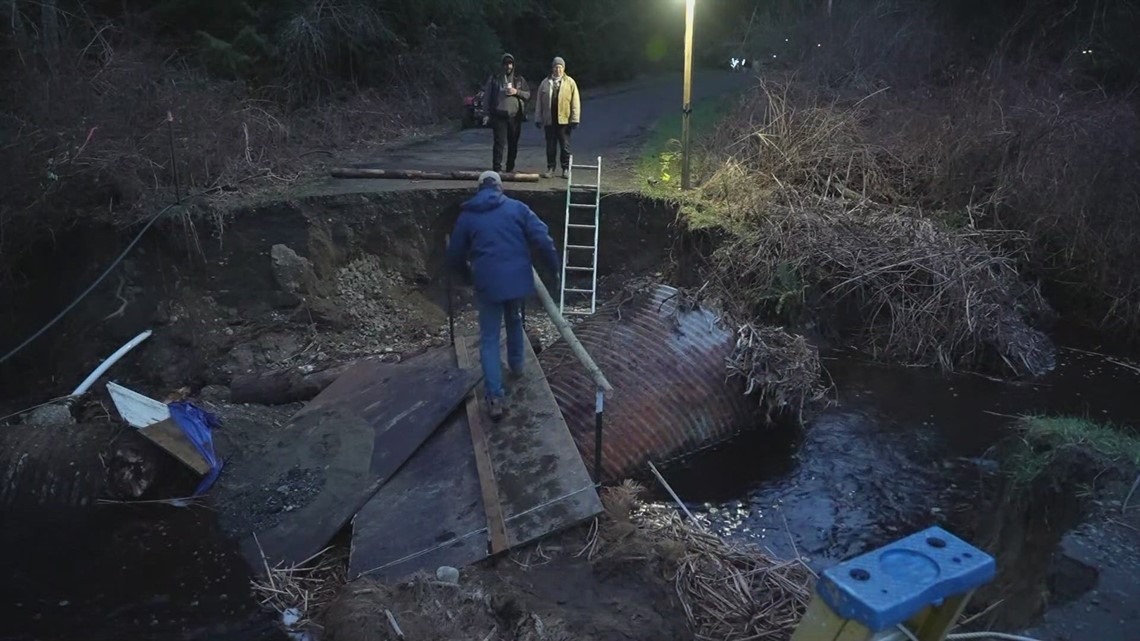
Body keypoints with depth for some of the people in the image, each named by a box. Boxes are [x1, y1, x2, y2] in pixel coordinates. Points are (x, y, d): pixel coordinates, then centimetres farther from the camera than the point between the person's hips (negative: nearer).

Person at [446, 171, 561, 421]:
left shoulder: (467, 215, 6)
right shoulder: (516, 207, 3)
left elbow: (455, 256, 12)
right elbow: (542, 238, -6)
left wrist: (468, 274, 31)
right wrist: (555, 267, 5)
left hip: (488, 283, -1)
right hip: (518, 279, 1)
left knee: (489, 338, 6)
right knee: (514, 321, 30)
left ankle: (495, 397, -3)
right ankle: (516, 366, 46)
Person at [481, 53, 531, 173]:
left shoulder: (519, 79, 12)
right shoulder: (494, 79, 6)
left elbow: (528, 94, 10)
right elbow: (487, 96, 5)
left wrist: (517, 92, -8)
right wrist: (486, 114, -3)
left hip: (515, 116, 2)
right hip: (499, 115, -2)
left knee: (513, 144, 6)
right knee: (500, 142, -10)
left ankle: (510, 168, 16)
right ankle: (497, 168, -7)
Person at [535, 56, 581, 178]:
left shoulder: (570, 82, 2)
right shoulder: (545, 83, 7)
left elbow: (575, 102, -1)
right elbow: (539, 103, 9)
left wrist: (574, 119, -7)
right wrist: (538, 118, 5)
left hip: (564, 120, -2)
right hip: (549, 120, 2)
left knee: (565, 146, 4)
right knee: (550, 146, 7)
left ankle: (566, 169, 13)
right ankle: (550, 168, 15)